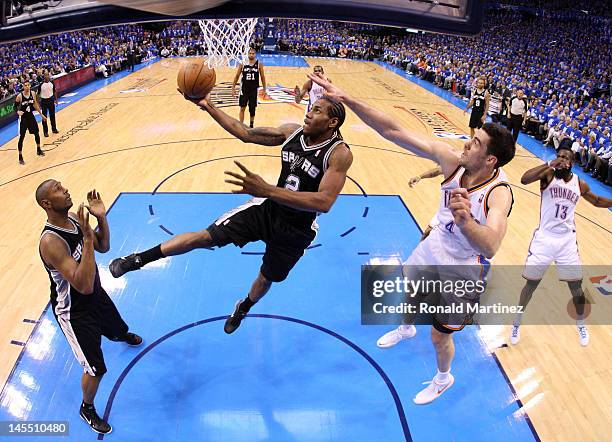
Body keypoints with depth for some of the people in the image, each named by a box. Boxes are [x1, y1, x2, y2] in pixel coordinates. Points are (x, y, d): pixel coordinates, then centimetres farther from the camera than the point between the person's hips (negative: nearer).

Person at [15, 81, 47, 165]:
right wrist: (18, 111, -29)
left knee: (36, 133, 16)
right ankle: (20, 157, 3)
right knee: (22, 137, -3)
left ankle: (38, 150, 39)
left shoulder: (33, 93, -5)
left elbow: (35, 104, 9)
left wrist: (41, 114, 12)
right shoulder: (19, 96, -18)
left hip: (31, 116, 5)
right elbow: (15, 107, -8)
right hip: (23, 118, -5)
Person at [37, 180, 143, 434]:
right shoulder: (51, 241, -36)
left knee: (118, 329, 35)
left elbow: (103, 247, 3)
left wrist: (101, 218, -15)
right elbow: (84, 286, -41)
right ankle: (87, 409, 34)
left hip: (96, 294, 8)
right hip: (74, 311, -8)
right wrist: (87, 237, -44)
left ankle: (123, 336, 73)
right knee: (96, 369, 4)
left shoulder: (74, 219, -11)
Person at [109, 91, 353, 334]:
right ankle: (138, 259, 7)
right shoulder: (292, 132, -8)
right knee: (207, 236, -6)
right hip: (268, 207, 3)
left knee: (266, 279, 19)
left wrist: (266, 190, -48)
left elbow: (324, 202, -41)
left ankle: (242, 309, 53)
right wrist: (209, 108, -4)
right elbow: (246, 133, 2)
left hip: (296, 231, -3)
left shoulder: (339, 154, -26)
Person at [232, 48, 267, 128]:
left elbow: (262, 77, 4)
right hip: (244, 88, 0)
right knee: (242, 108, -2)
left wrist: (264, 89, 2)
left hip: (254, 89, 0)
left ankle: (251, 124, 27)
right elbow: (237, 76, 4)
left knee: (252, 108, 9)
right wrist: (233, 88, 1)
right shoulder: (242, 63, -3)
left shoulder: (259, 64, -3)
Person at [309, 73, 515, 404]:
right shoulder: (452, 160, -23)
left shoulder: (499, 193, -35)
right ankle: (406, 329, 67)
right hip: (432, 250, 6)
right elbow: (394, 132, -29)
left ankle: (443, 379, 47)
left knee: (439, 336, 11)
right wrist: (347, 100, -36)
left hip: (462, 272, -5)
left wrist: (466, 221, -73)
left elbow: (490, 247, -52)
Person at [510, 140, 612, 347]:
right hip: (544, 238, -3)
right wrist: (550, 164, -37)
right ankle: (517, 323, 23)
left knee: (576, 286, 10)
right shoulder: (548, 175, -10)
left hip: (567, 240, 3)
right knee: (531, 283, 3)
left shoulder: (580, 184, 2)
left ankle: (581, 324, 36)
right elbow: (524, 179, -31)